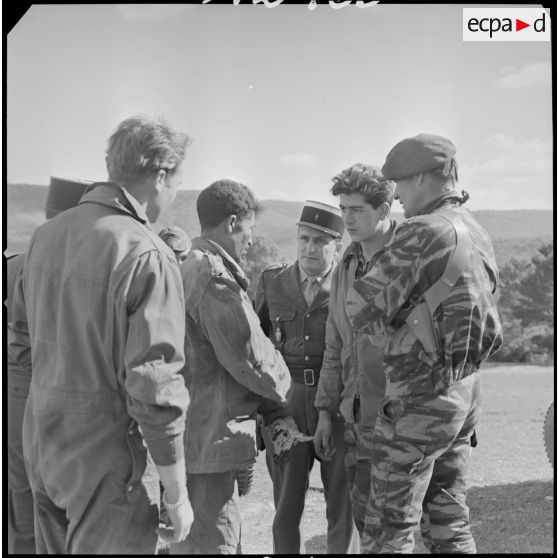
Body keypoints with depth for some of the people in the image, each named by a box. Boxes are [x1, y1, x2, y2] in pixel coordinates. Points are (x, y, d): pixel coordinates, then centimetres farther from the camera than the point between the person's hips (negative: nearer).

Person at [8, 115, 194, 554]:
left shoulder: (47, 234, 4)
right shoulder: (147, 255, -19)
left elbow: (21, 343, 13)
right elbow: (156, 388, -20)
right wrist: (177, 494, -12)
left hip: (41, 441, 7)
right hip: (107, 456, -7)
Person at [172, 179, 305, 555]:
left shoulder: (189, 269, 15)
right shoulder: (215, 279, -18)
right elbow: (250, 358, -17)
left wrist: (274, 415, 11)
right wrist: (281, 386, 5)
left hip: (192, 435, 11)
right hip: (210, 441, -11)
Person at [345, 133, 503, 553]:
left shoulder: (422, 233, -17)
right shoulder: (479, 236, 10)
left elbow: (362, 307, -16)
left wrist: (386, 334, 4)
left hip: (420, 401, -8)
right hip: (465, 392, 8)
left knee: (390, 528, 0)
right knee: (450, 523, 15)